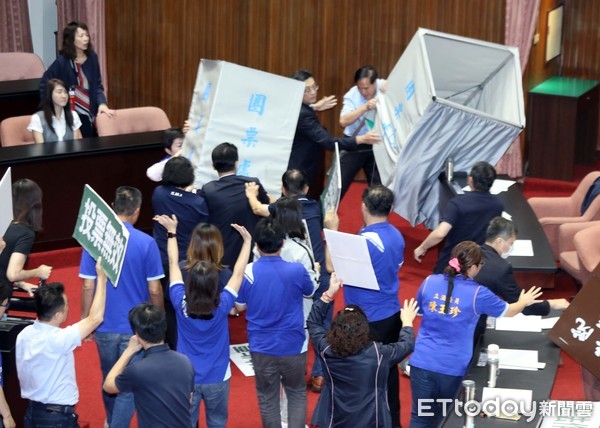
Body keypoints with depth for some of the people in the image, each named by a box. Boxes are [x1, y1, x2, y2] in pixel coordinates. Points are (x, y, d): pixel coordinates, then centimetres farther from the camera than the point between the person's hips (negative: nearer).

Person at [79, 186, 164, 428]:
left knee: (109, 379, 23)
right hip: (136, 326, -3)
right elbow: (154, 290, -9)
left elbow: (88, 286, -6)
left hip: (104, 326, 3)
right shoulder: (146, 243, -12)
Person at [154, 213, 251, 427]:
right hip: (217, 378, 0)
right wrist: (247, 241, 3)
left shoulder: (181, 304, -17)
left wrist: (172, 231, 6)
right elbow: (238, 273, -7)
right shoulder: (222, 306, -19)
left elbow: (173, 264, -5)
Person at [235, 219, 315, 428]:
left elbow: (240, 306, 1)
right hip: (292, 346, 0)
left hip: (262, 347, 1)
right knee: (297, 394, 18)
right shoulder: (297, 271, -15)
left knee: (267, 398, 16)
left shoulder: (247, 273, -14)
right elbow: (310, 293, 6)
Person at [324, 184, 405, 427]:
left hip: (369, 320, -8)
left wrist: (332, 230, -11)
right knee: (388, 368, 18)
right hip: (392, 314, 8)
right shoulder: (396, 235, 3)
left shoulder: (366, 241, -24)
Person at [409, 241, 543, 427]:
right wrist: (524, 302, 32)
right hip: (452, 367, -2)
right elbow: (509, 311, 10)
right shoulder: (478, 294, -10)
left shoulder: (429, 282, -2)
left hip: (423, 362, 2)